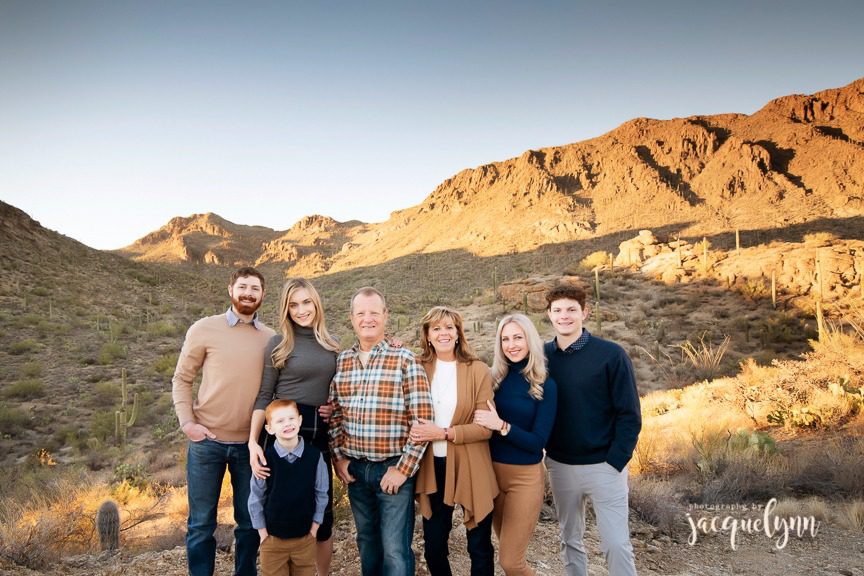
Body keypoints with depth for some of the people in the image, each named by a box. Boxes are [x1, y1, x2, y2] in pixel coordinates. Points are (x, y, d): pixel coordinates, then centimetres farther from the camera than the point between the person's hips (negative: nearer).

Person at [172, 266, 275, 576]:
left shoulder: (271, 339, 2)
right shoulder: (204, 329, -3)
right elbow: (181, 379, 2)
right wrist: (187, 422, -7)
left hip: (251, 444, 2)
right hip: (207, 441, -2)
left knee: (249, 522, 13)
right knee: (201, 523, 9)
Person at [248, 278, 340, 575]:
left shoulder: (332, 345, 8)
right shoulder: (279, 344, -4)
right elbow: (264, 395, -5)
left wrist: (336, 408, -3)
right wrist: (253, 441, -15)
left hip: (321, 435, 4)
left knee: (323, 510, 9)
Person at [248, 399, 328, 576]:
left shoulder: (314, 455, -10)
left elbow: (321, 493, 0)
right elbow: (256, 498, -3)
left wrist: (313, 529, 0)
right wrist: (263, 534, -1)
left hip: (305, 539, 1)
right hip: (272, 539, -1)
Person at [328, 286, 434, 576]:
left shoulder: (404, 359, -10)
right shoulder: (341, 361, 4)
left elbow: (422, 419, -12)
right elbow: (334, 414, 12)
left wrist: (403, 468, -13)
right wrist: (338, 457, 4)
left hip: (394, 468, -4)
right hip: (355, 469, 4)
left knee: (395, 550, 2)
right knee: (367, 542, 19)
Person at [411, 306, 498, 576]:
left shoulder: (478, 371, -7)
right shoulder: (419, 369, 1)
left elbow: (486, 427, -10)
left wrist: (443, 433, -19)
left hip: (470, 469, -2)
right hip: (432, 469, 3)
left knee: (480, 548, 12)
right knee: (433, 548, 15)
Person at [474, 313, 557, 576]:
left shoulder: (545, 385, -9)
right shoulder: (495, 379, -1)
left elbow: (538, 442, -13)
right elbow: (483, 423, 4)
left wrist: (502, 425, -24)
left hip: (525, 476, -4)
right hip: (491, 471, 4)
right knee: (509, 552, 19)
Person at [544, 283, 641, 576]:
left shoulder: (611, 354, -11)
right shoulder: (542, 356, -1)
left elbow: (629, 414, -9)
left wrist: (615, 461, -13)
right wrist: (540, 451, 0)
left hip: (603, 466, -3)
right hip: (559, 466, 3)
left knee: (616, 543, 2)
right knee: (570, 540, 16)